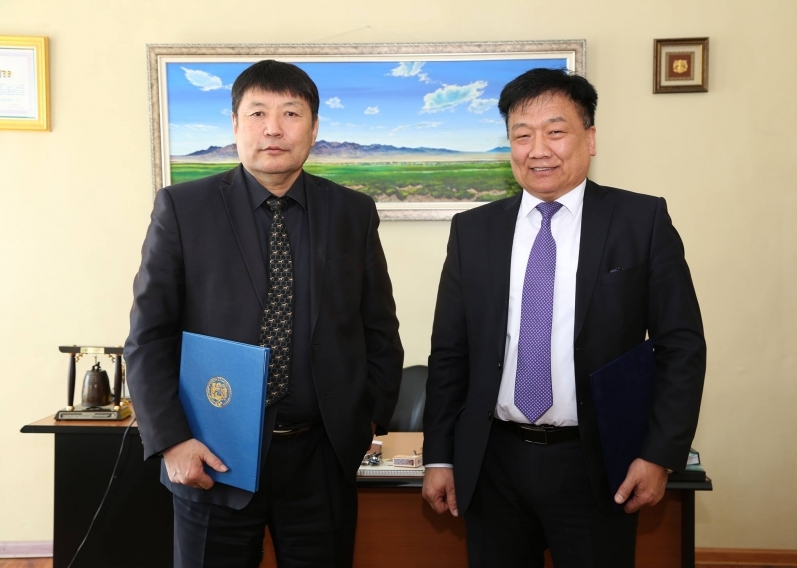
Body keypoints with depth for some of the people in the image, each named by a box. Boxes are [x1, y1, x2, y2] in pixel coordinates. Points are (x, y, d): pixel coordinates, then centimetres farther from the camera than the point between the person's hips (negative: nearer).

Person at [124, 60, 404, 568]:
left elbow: (380, 331, 10)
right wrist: (172, 440, -10)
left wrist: (372, 419, 3)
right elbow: (149, 337, -3)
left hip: (323, 458, 2)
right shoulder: (183, 208, -3)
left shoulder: (354, 213, 3)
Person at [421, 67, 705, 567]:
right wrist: (439, 457, 3)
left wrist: (661, 453, -9)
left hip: (595, 466, -2)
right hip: (492, 465, 2)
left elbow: (682, 346, -3)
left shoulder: (642, 220, -3)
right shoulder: (472, 230, 3)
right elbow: (449, 352, 6)